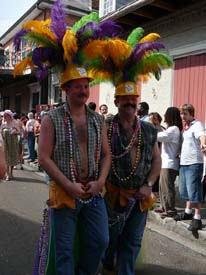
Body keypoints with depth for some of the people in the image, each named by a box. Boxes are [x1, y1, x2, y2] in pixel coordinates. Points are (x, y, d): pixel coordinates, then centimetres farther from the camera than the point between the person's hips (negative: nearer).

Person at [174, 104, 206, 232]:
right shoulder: (186, 127, 15)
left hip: (194, 163, -9)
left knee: (194, 191, -6)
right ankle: (188, 212, 34)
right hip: (184, 163, 9)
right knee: (185, 189, 19)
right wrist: (180, 152, 14)